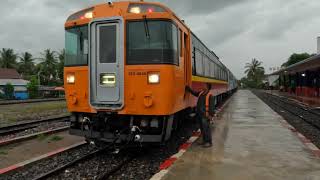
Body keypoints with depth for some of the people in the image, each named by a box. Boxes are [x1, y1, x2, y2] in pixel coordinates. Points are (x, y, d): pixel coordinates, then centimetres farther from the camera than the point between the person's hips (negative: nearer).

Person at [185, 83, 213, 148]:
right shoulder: (201, 93, 9)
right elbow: (194, 93, 26)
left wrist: (210, 115, -17)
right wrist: (189, 89, 17)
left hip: (205, 115, -8)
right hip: (199, 114, 8)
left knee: (206, 128, -2)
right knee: (202, 128, 15)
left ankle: (209, 142, 8)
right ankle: (204, 141, 27)